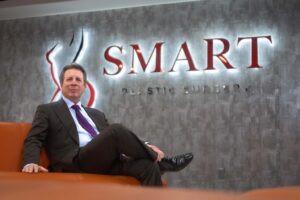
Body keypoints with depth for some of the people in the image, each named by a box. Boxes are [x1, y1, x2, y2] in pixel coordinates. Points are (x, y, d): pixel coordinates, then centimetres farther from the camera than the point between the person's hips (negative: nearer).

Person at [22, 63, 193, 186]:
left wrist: (145, 146, 5)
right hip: (77, 162, -5)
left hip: (107, 161, 5)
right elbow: (33, 140, 4)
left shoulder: (97, 114, 29)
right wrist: (31, 163, -19)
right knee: (117, 129, -29)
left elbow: (116, 140, 23)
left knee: (148, 166, -25)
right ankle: (162, 161, -9)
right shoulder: (47, 111, 16)